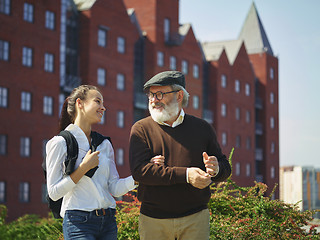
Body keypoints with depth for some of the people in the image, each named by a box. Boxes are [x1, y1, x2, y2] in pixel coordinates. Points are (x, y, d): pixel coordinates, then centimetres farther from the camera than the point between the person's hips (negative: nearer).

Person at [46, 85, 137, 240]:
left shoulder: (105, 144, 12)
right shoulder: (60, 143, -3)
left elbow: (115, 189, 7)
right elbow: (54, 192, -7)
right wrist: (84, 168, -12)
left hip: (108, 221, 5)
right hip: (79, 222, -5)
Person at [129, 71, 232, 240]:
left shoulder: (201, 128, 9)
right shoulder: (141, 129, 2)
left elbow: (225, 168, 10)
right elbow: (139, 171, -13)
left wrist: (216, 169, -16)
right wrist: (185, 175, -20)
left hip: (195, 219, 1)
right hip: (153, 220, -1)